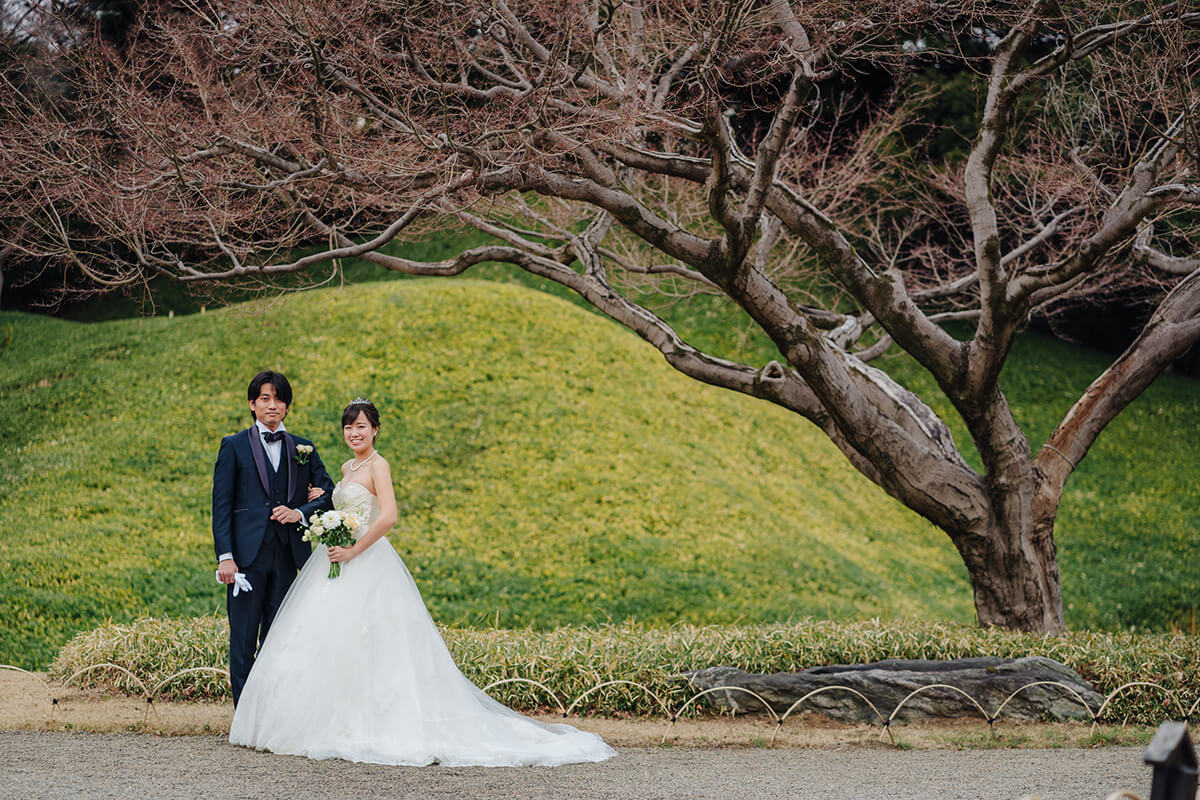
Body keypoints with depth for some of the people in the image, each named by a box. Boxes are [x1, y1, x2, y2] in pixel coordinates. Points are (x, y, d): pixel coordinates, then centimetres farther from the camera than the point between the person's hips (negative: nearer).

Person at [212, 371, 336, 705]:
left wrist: (300, 512, -7)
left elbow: (329, 494, 12)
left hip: (287, 554, 3)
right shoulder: (234, 446, 5)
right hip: (247, 554, -3)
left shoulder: (303, 449, 13)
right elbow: (221, 505, 0)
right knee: (243, 639, -3)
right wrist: (225, 556, -10)